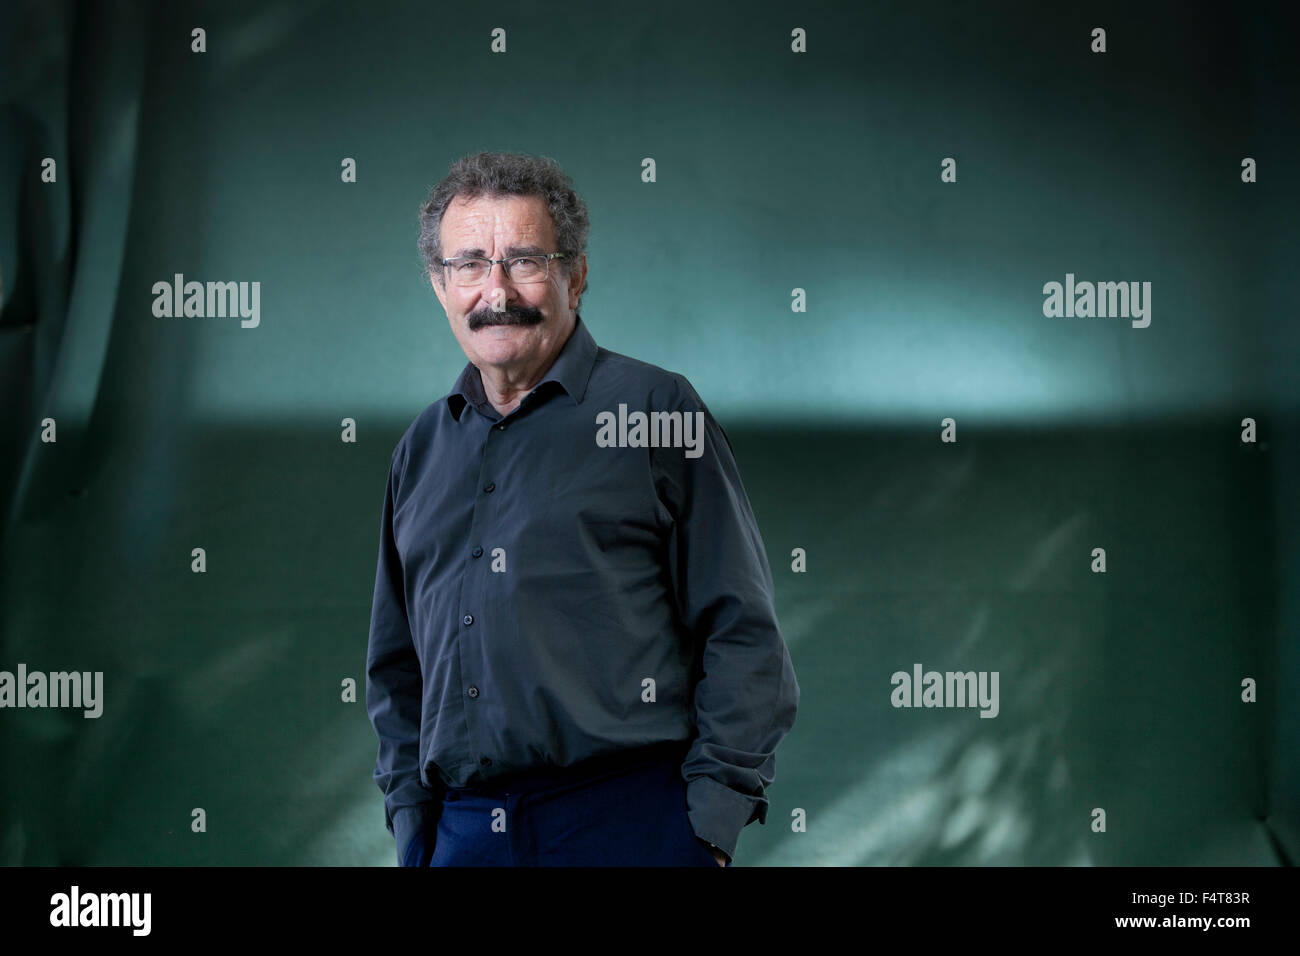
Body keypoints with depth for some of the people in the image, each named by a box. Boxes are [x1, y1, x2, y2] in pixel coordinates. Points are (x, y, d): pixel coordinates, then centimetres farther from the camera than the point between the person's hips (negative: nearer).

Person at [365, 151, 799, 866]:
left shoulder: (654, 411, 1)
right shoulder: (423, 448, 16)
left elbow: (742, 633, -3)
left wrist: (710, 823, -9)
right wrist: (409, 816, 12)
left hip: (628, 825, -4)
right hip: (459, 833, 4)